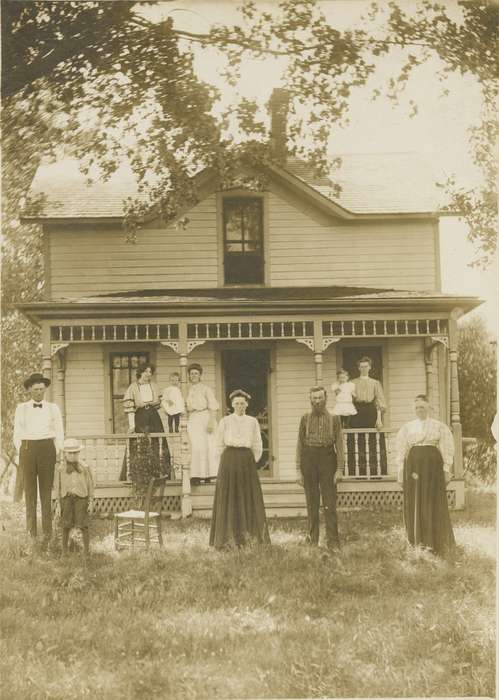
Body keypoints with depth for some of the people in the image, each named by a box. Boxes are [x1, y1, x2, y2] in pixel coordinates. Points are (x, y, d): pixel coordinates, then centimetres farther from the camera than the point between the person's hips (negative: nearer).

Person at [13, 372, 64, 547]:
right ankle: (31, 533, 4)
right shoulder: (21, 409, 10)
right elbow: (17, 433, 9)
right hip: (27, 449, 0)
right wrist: (20, 455, 0)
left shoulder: (53, 408, 10)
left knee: (46, 491, -1)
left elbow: (59, 433, 10)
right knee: (29, 492, 1)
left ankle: (47, 533, 2)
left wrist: (58, 454, 1)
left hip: (47, 449, 0)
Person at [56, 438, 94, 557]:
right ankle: (64, 552, 14)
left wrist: (91, 502, 0)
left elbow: (90, 485, 4)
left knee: (83, 526, -2)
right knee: (66, 526, 3)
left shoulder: (84, 468, -1)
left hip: (81, 498, -1)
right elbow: (59, 486, 10)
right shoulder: (61, 469, 3)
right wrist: (59, 503, 9)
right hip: (67, 498, 2)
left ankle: (86, 551, 7)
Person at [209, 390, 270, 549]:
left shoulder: (253, 422, 9)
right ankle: (228, 538, 0)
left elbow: (257, 446, 12)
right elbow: (220, 444, 8)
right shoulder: (225, 421, 5)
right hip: (229, 460, -2)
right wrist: (230, 459, 6)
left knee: (249, 497, 0)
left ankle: (250, 537, 4)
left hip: (247, 460, 2)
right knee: (228, 498, -2)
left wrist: (251, 461, 7)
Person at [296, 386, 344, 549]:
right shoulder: (305, 419, 10)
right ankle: (312, 539, 14)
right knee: (312, 502, 6)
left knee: (329, 503, -5)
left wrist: (339, 468, -3)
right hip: (309, 458, 1)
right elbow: (300, 444, 9)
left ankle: (333, 540, -2)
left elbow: (339, 444, 5)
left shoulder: (334, 419, 7)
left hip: (327, 458, -1)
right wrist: (298, 470, 3)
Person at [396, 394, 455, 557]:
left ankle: (435, 542, 4)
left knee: (434, 504, -3)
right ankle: (417, 541, 9)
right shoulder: (407, 428, 13)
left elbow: (446, 448, 4)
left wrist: (447, 469, -5)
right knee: (414, 504, 2)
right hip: (413, 465, 2)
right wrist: (400, 470, 4)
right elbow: (401, 450, 11)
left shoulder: (439, 426, 7)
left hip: (433, 465, -2)